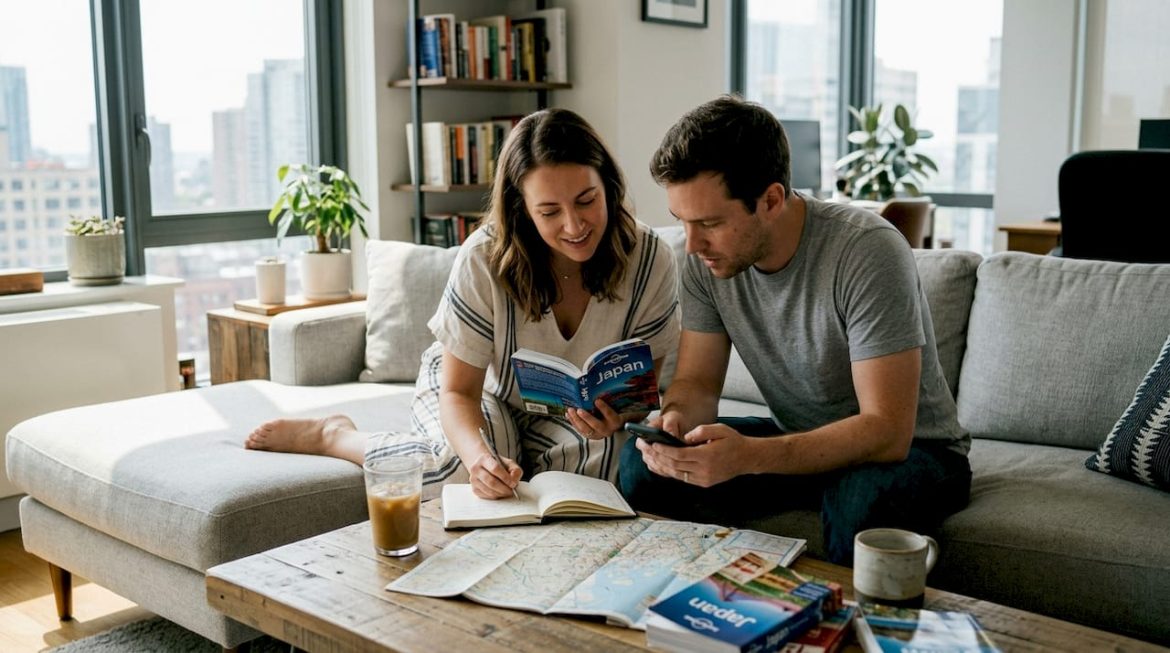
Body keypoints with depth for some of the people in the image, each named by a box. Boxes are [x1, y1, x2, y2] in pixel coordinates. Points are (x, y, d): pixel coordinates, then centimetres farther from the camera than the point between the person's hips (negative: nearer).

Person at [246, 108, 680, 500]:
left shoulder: (651, 261, -23)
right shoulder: (484, 260, -29)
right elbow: (459, 391, -24)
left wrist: (618, 415, -36)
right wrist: (480, 455, -46)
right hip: (481, 391, -2)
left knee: (607, 456, -31)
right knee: (466, 466, -35)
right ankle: (333, 435, -5)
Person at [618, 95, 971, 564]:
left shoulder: (867, 252, -28)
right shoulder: (707, 258, -10)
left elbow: (887, 431, -32)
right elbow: (696, 381, -2)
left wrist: (749, 456, -45)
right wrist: (673, 419, -27)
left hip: (910, 448, -5)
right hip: (799, 441, 5)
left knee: (863, 500, -40)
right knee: (642, 465, -15)